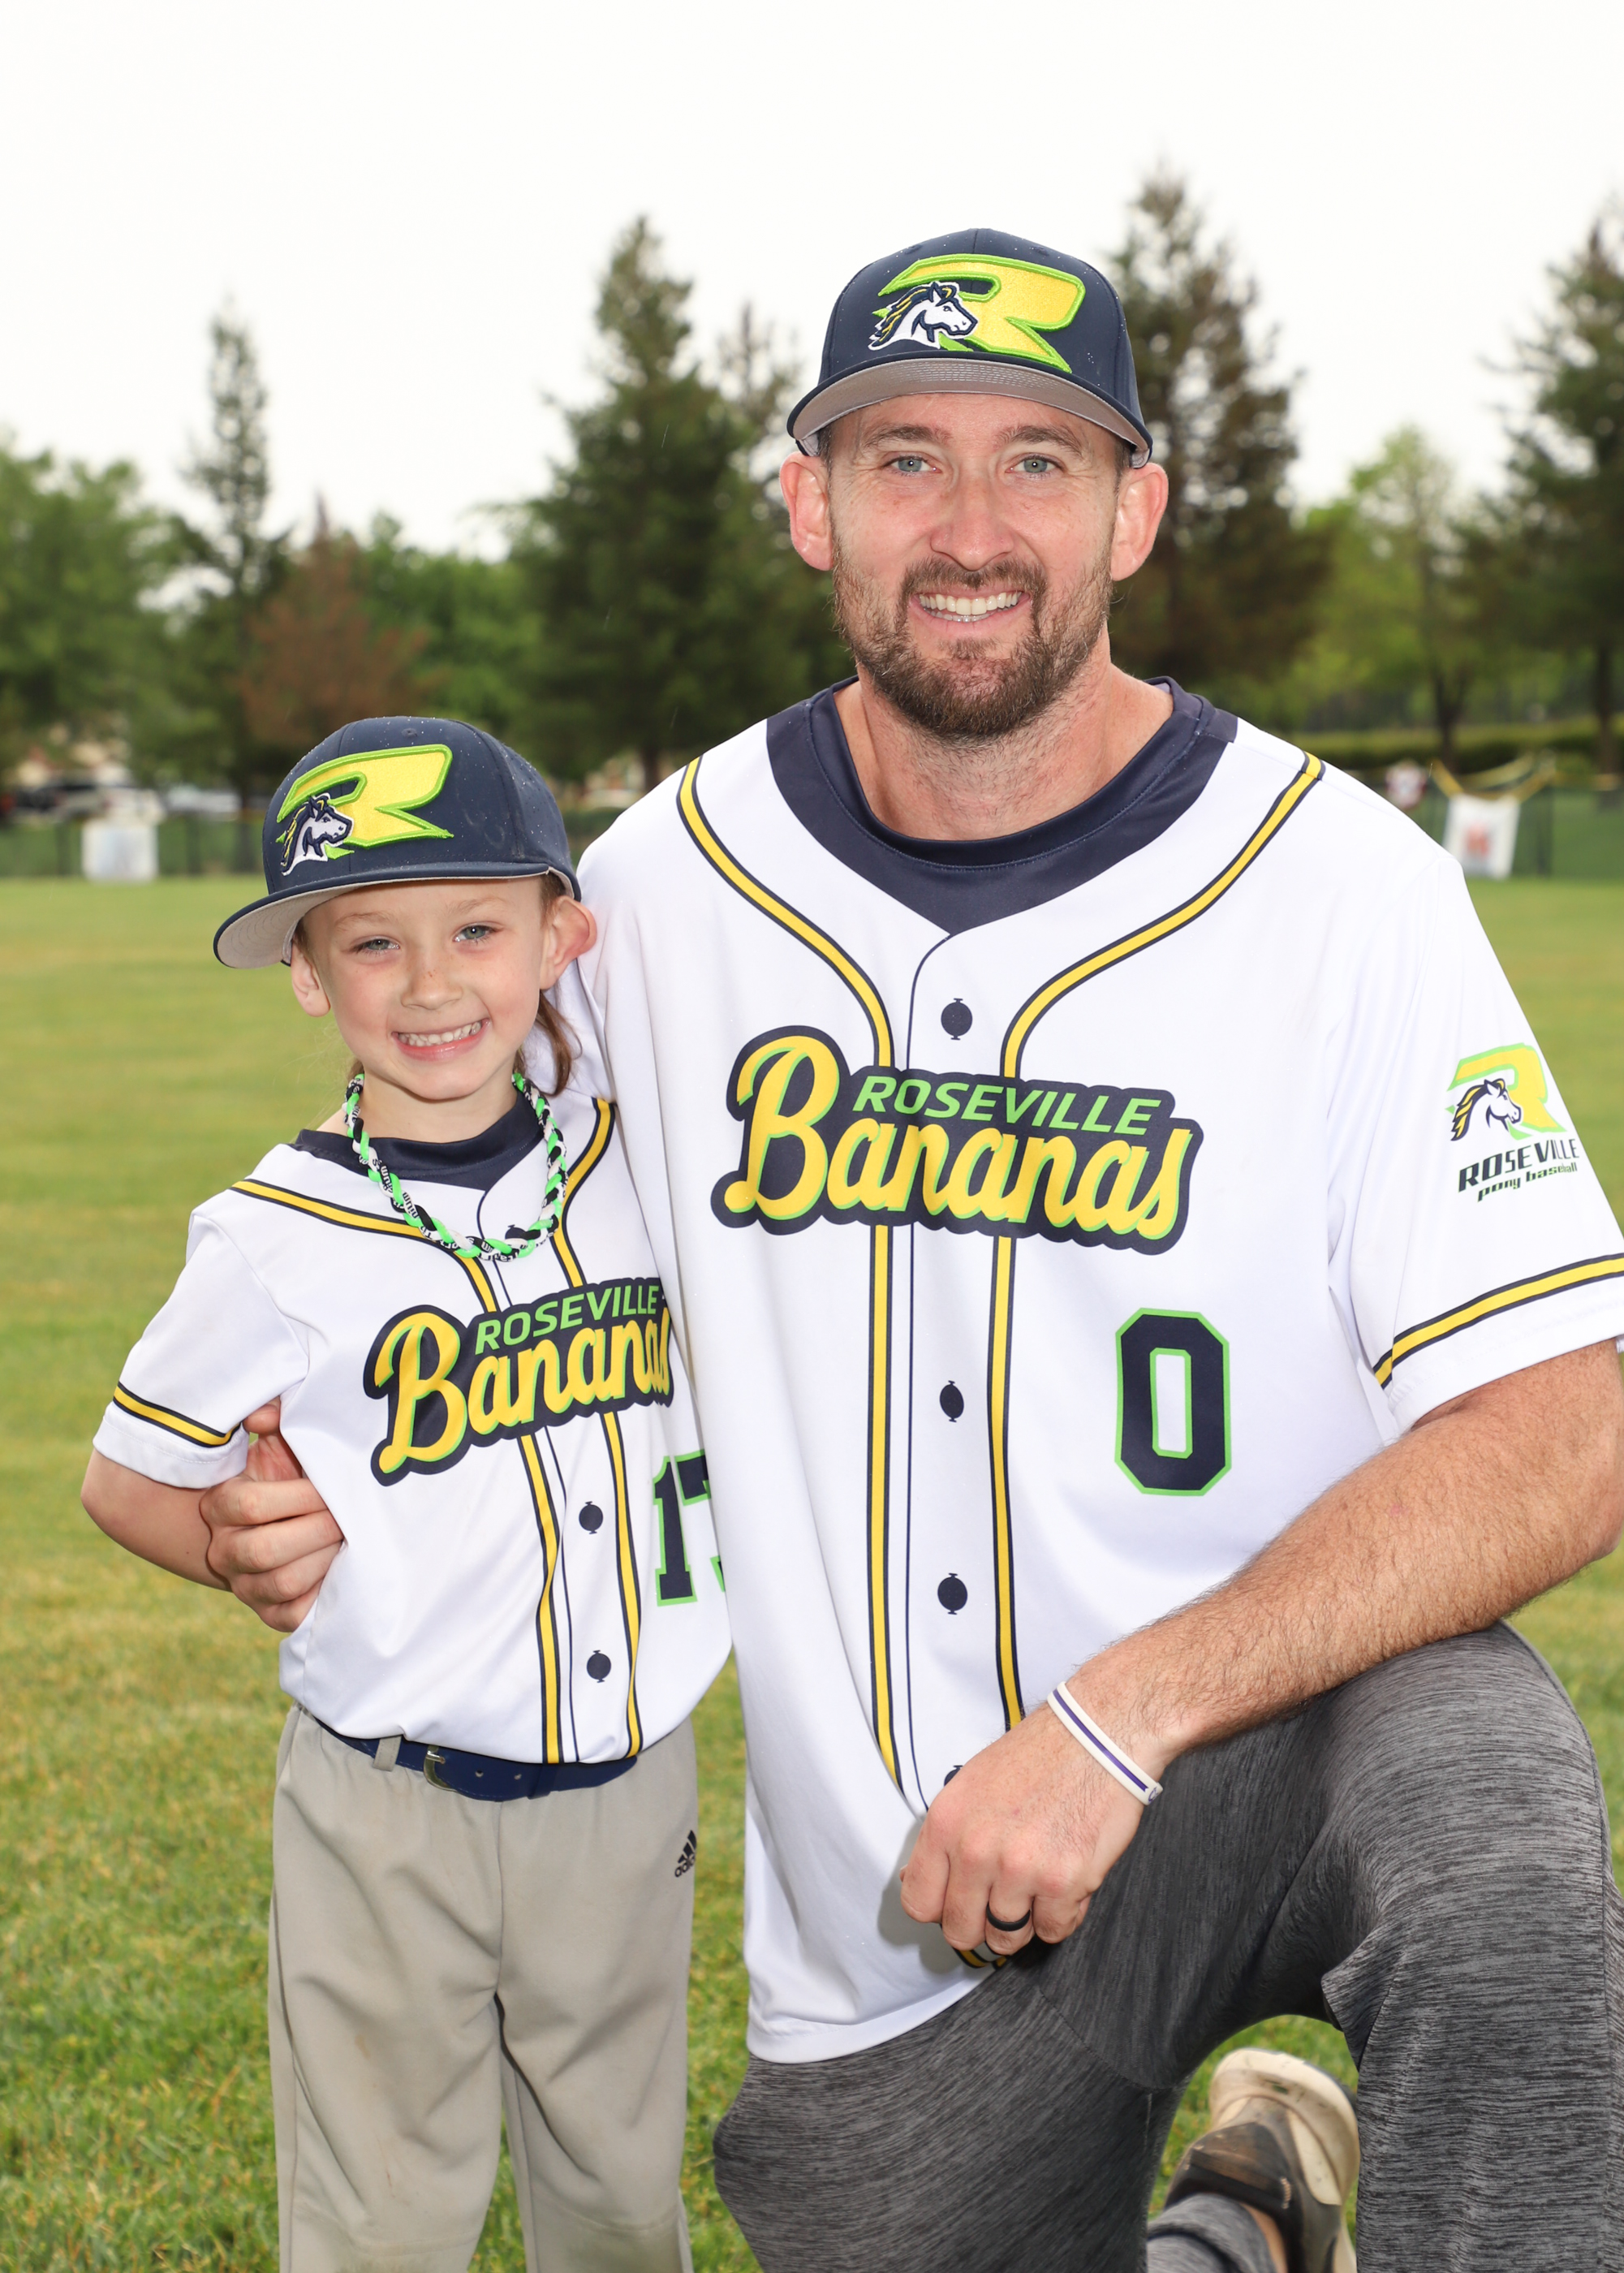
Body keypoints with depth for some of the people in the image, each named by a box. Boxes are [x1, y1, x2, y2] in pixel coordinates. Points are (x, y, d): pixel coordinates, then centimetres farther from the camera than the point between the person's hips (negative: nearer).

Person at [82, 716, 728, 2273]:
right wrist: (288, 1571, -12)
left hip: (630, 1785, 4)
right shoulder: (280, 1240, -14)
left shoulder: (632, 1152, -3)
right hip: (396, 1807, -3)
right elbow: (128, 1481, -2)